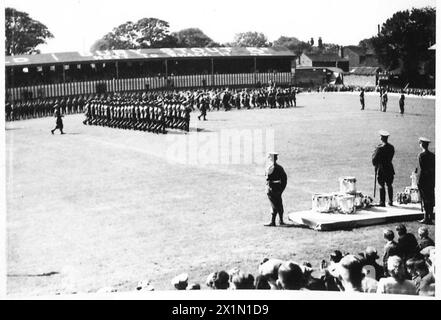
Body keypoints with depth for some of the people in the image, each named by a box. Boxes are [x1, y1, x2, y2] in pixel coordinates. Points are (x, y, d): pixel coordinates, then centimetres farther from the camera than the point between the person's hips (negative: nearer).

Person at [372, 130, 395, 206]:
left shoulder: (380, 148, -16)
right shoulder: (391, 147, 3)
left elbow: (374, 158, -12)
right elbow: (390, 157, 8)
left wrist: (375, 165, 6)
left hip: (381, 169, -6)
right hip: (389, 168, 6)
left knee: (382, 186, 0)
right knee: (389, 185, 14)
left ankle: (382, 202, 2)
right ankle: (391, 201, 20)